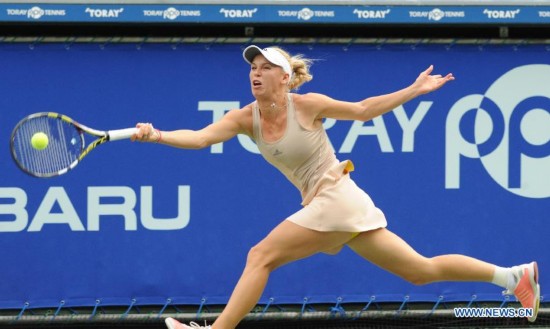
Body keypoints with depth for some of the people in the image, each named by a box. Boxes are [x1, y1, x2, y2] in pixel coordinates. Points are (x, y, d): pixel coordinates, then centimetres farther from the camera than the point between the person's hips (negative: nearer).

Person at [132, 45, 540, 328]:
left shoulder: (308, 105, -11)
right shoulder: (246, 119, 2)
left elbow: (364, 109, 3)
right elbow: (200, 137, -10)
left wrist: (414, 90, -1)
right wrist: (158, 135, -28)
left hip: (337, 197, -7)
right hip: (321, 205, 7)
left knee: (261, 256, -15)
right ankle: (514, 275, 15)